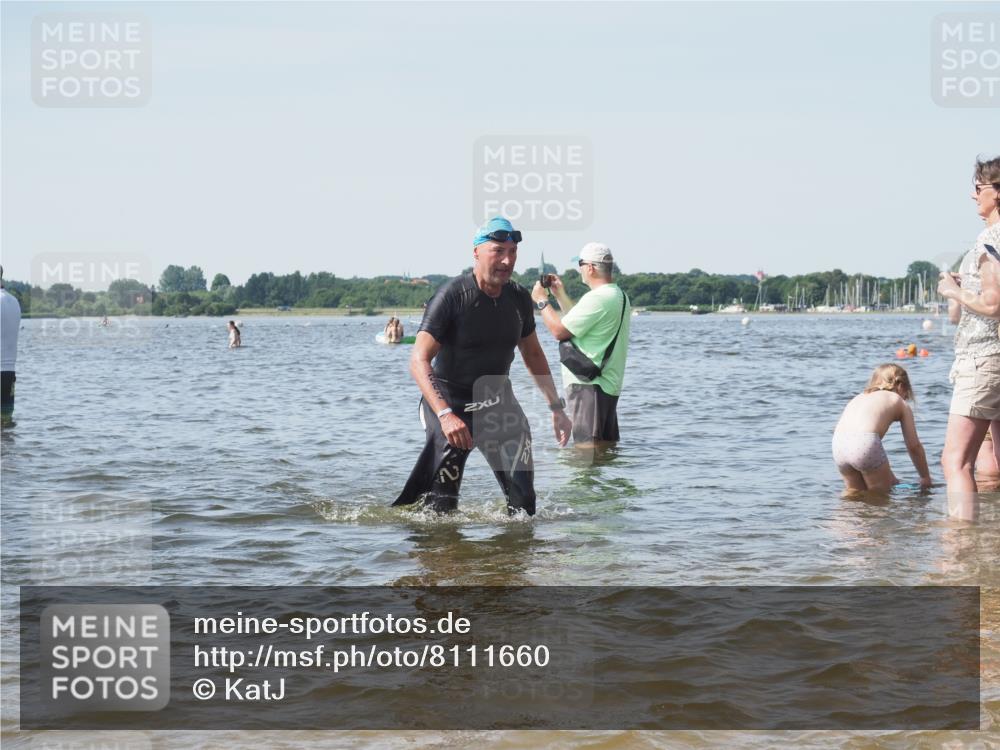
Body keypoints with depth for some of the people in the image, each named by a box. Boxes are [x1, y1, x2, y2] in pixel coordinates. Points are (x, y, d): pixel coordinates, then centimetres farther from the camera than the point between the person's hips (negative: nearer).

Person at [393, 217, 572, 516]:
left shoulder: (519, 298, 0)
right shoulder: (452, 296, -19)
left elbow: (533, 354, 17)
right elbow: (419, 361, -25)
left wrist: (556, 407, 13)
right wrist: (445, 414, -37)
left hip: (498, 400, 5)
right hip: (450, 403, -5)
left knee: (523, 490, -9)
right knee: (441, 505, -9)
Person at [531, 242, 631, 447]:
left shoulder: (597, 299, -18)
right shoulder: (619, 296, 16)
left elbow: (559, 331, -18)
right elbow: (580, 324, 25)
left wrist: (541, 300, -4)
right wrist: (561, 295, 28)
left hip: (588, 384, -11)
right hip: (608, 383, 11)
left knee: (587, 445, -13)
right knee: (608, 445, 13)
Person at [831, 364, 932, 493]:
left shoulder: (860, 397, 35)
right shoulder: (900, 404, 22)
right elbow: (914, 446, 22)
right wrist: (926, 477, 36)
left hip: (838, 445, 5)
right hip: (865, 444, -5)